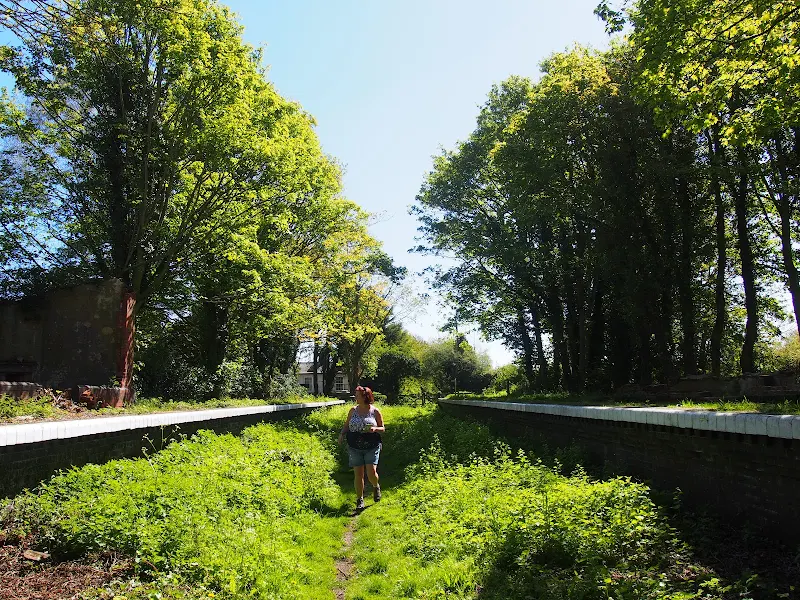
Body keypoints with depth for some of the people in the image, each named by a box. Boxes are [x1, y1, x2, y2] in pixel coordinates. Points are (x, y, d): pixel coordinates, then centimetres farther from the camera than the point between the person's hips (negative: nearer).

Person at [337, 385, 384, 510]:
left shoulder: (375, 411, -2)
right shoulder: (353, 410, 5)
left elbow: (383, 428, 4)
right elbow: (346, 425, 13)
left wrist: (375, 429, -17)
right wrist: (342, 434, -6)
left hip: (372, 448, -2)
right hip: (355, 448, 2)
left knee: (371, 473, -11)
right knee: (358, 474, 3)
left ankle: (376, 486, 24)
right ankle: (359, 500, 20)